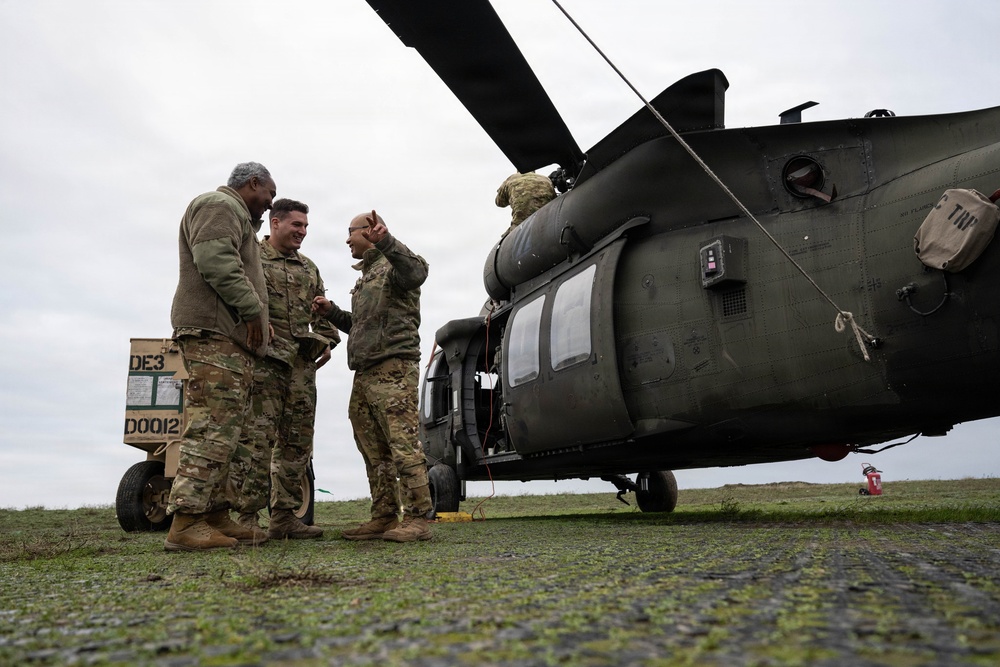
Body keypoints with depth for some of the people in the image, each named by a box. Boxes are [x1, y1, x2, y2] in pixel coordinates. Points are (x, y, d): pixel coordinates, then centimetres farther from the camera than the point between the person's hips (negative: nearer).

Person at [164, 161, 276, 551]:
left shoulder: (234, 214, 32)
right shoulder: (220, 205, -2)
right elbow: (214, 258, -18)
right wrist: (252, 308, -17)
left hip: (229, 336, 11)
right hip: (213, 331, -11)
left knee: (222, 430, 9)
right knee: (211, 427, -15)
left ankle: (216, 515, 12)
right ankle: (185, 523, -17)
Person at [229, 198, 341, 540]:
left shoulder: (309, 268, 23)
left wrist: (327, 340, 12)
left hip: (302, 364, 7)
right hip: (262, 360, -6)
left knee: (297, 441, 6)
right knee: (256, 438, -10)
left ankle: (285, 516, 13)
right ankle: (247, 517, -3)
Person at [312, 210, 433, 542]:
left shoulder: (393, 264, 0)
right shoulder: (365, 276, 28)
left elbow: (417, 272, -26)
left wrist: (385, 241, -38)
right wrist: (331, 311, 19)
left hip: (393, 369, -10)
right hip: (364, 375, 10)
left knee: (404, 444, -12)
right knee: (375, 451, 9)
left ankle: (417, 519, -10)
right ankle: (384, 517, 15)